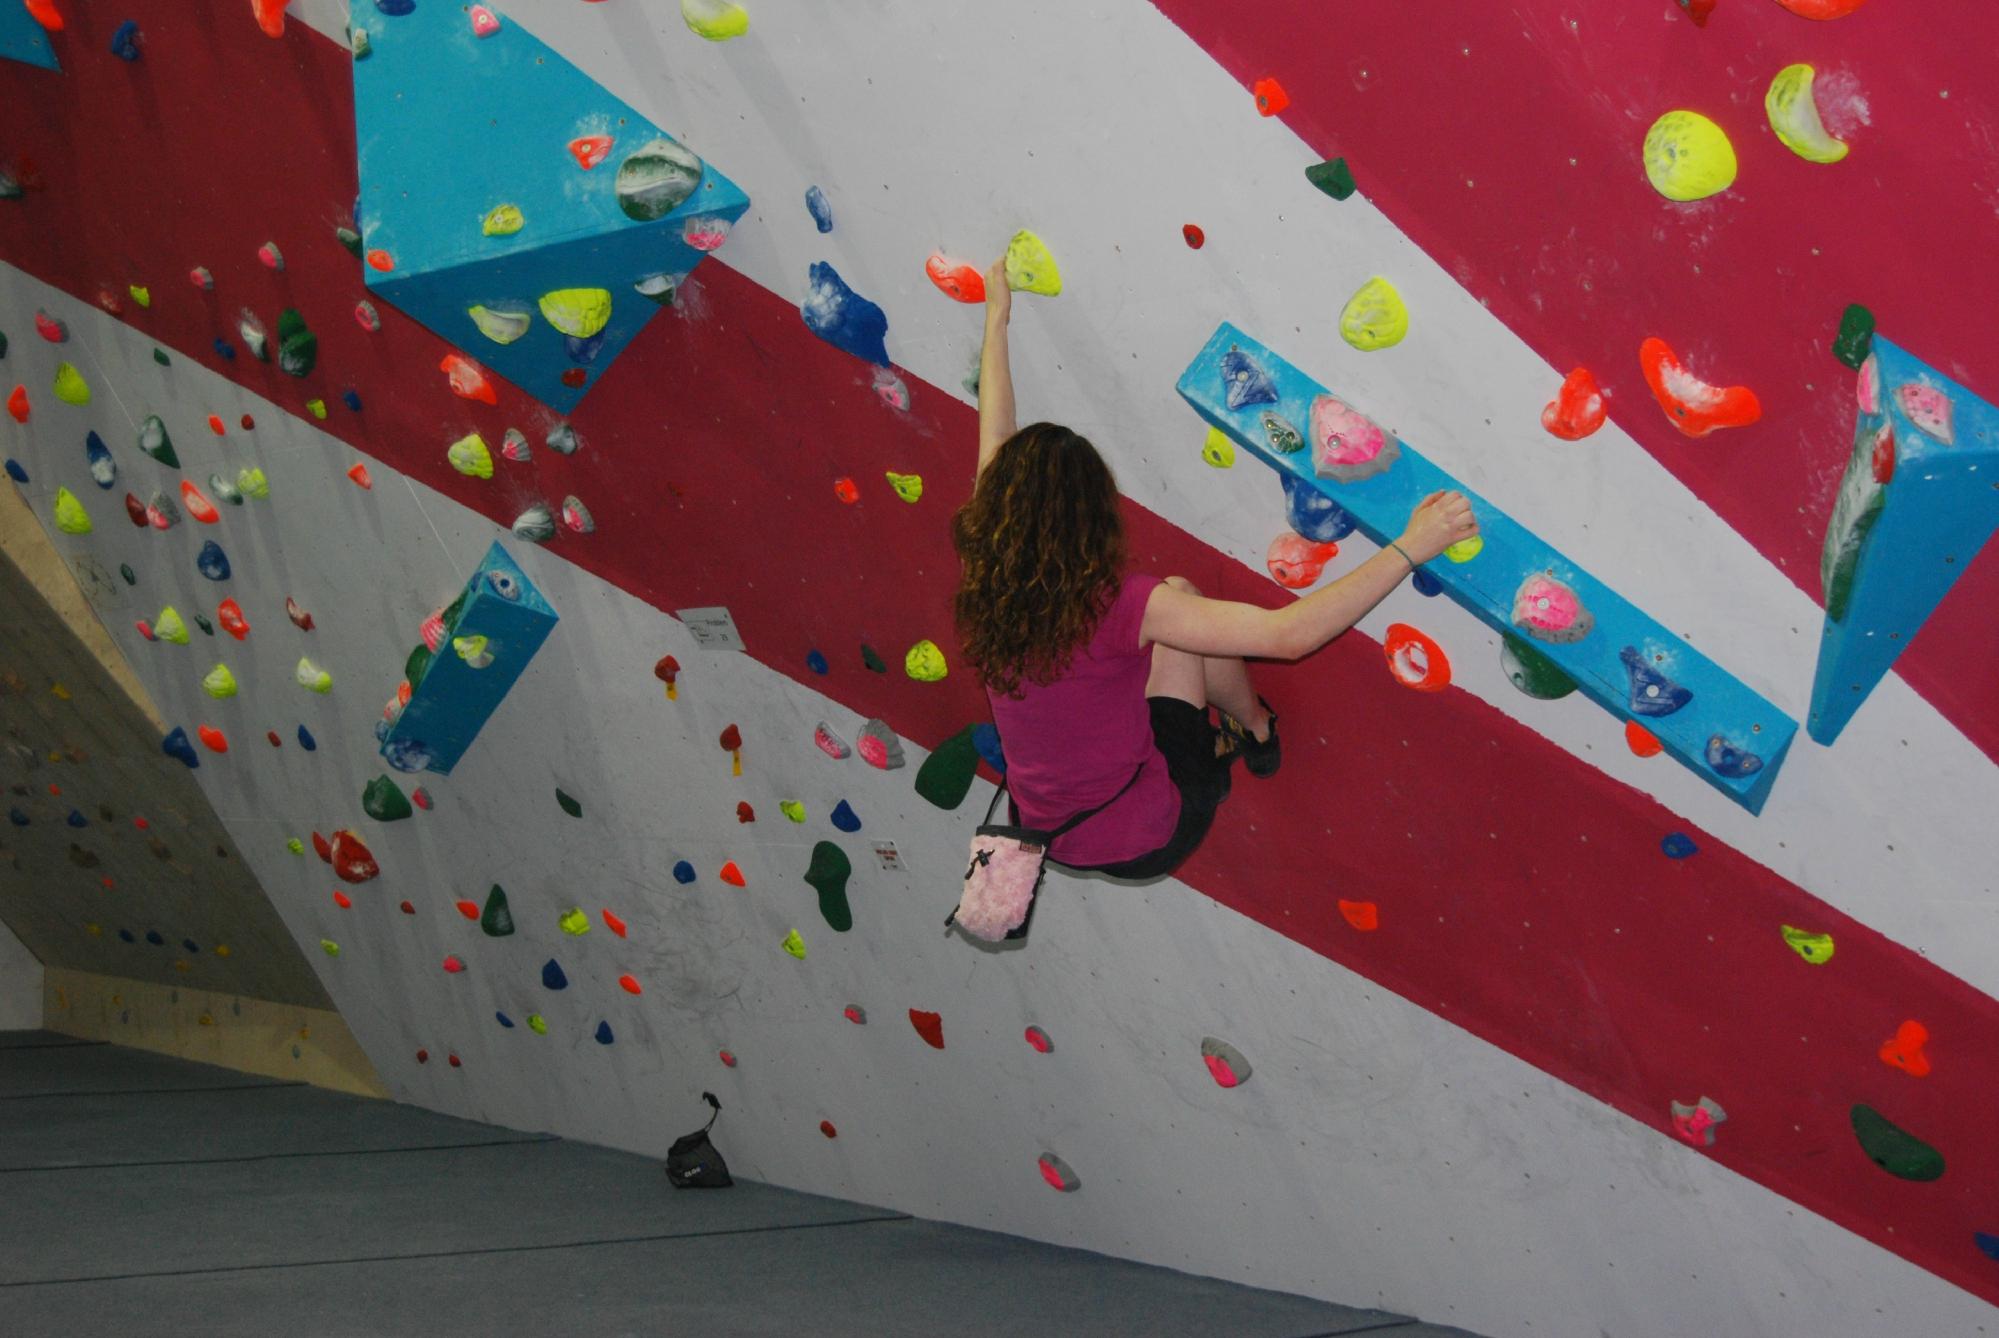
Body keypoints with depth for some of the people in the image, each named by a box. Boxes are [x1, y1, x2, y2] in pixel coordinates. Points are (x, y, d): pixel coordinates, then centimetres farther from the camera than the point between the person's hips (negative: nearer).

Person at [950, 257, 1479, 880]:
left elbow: (995, 441, 5)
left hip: (1047, 833, 6)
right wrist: (1410, 547, -26)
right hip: (1145, 839, -5)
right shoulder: (1113, 605, -28)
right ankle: (1254, 728, 25)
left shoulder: (984, 585, -11)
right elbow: (1288, 635, -31)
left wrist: (997, 315, 18)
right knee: (1178, 595, 3)